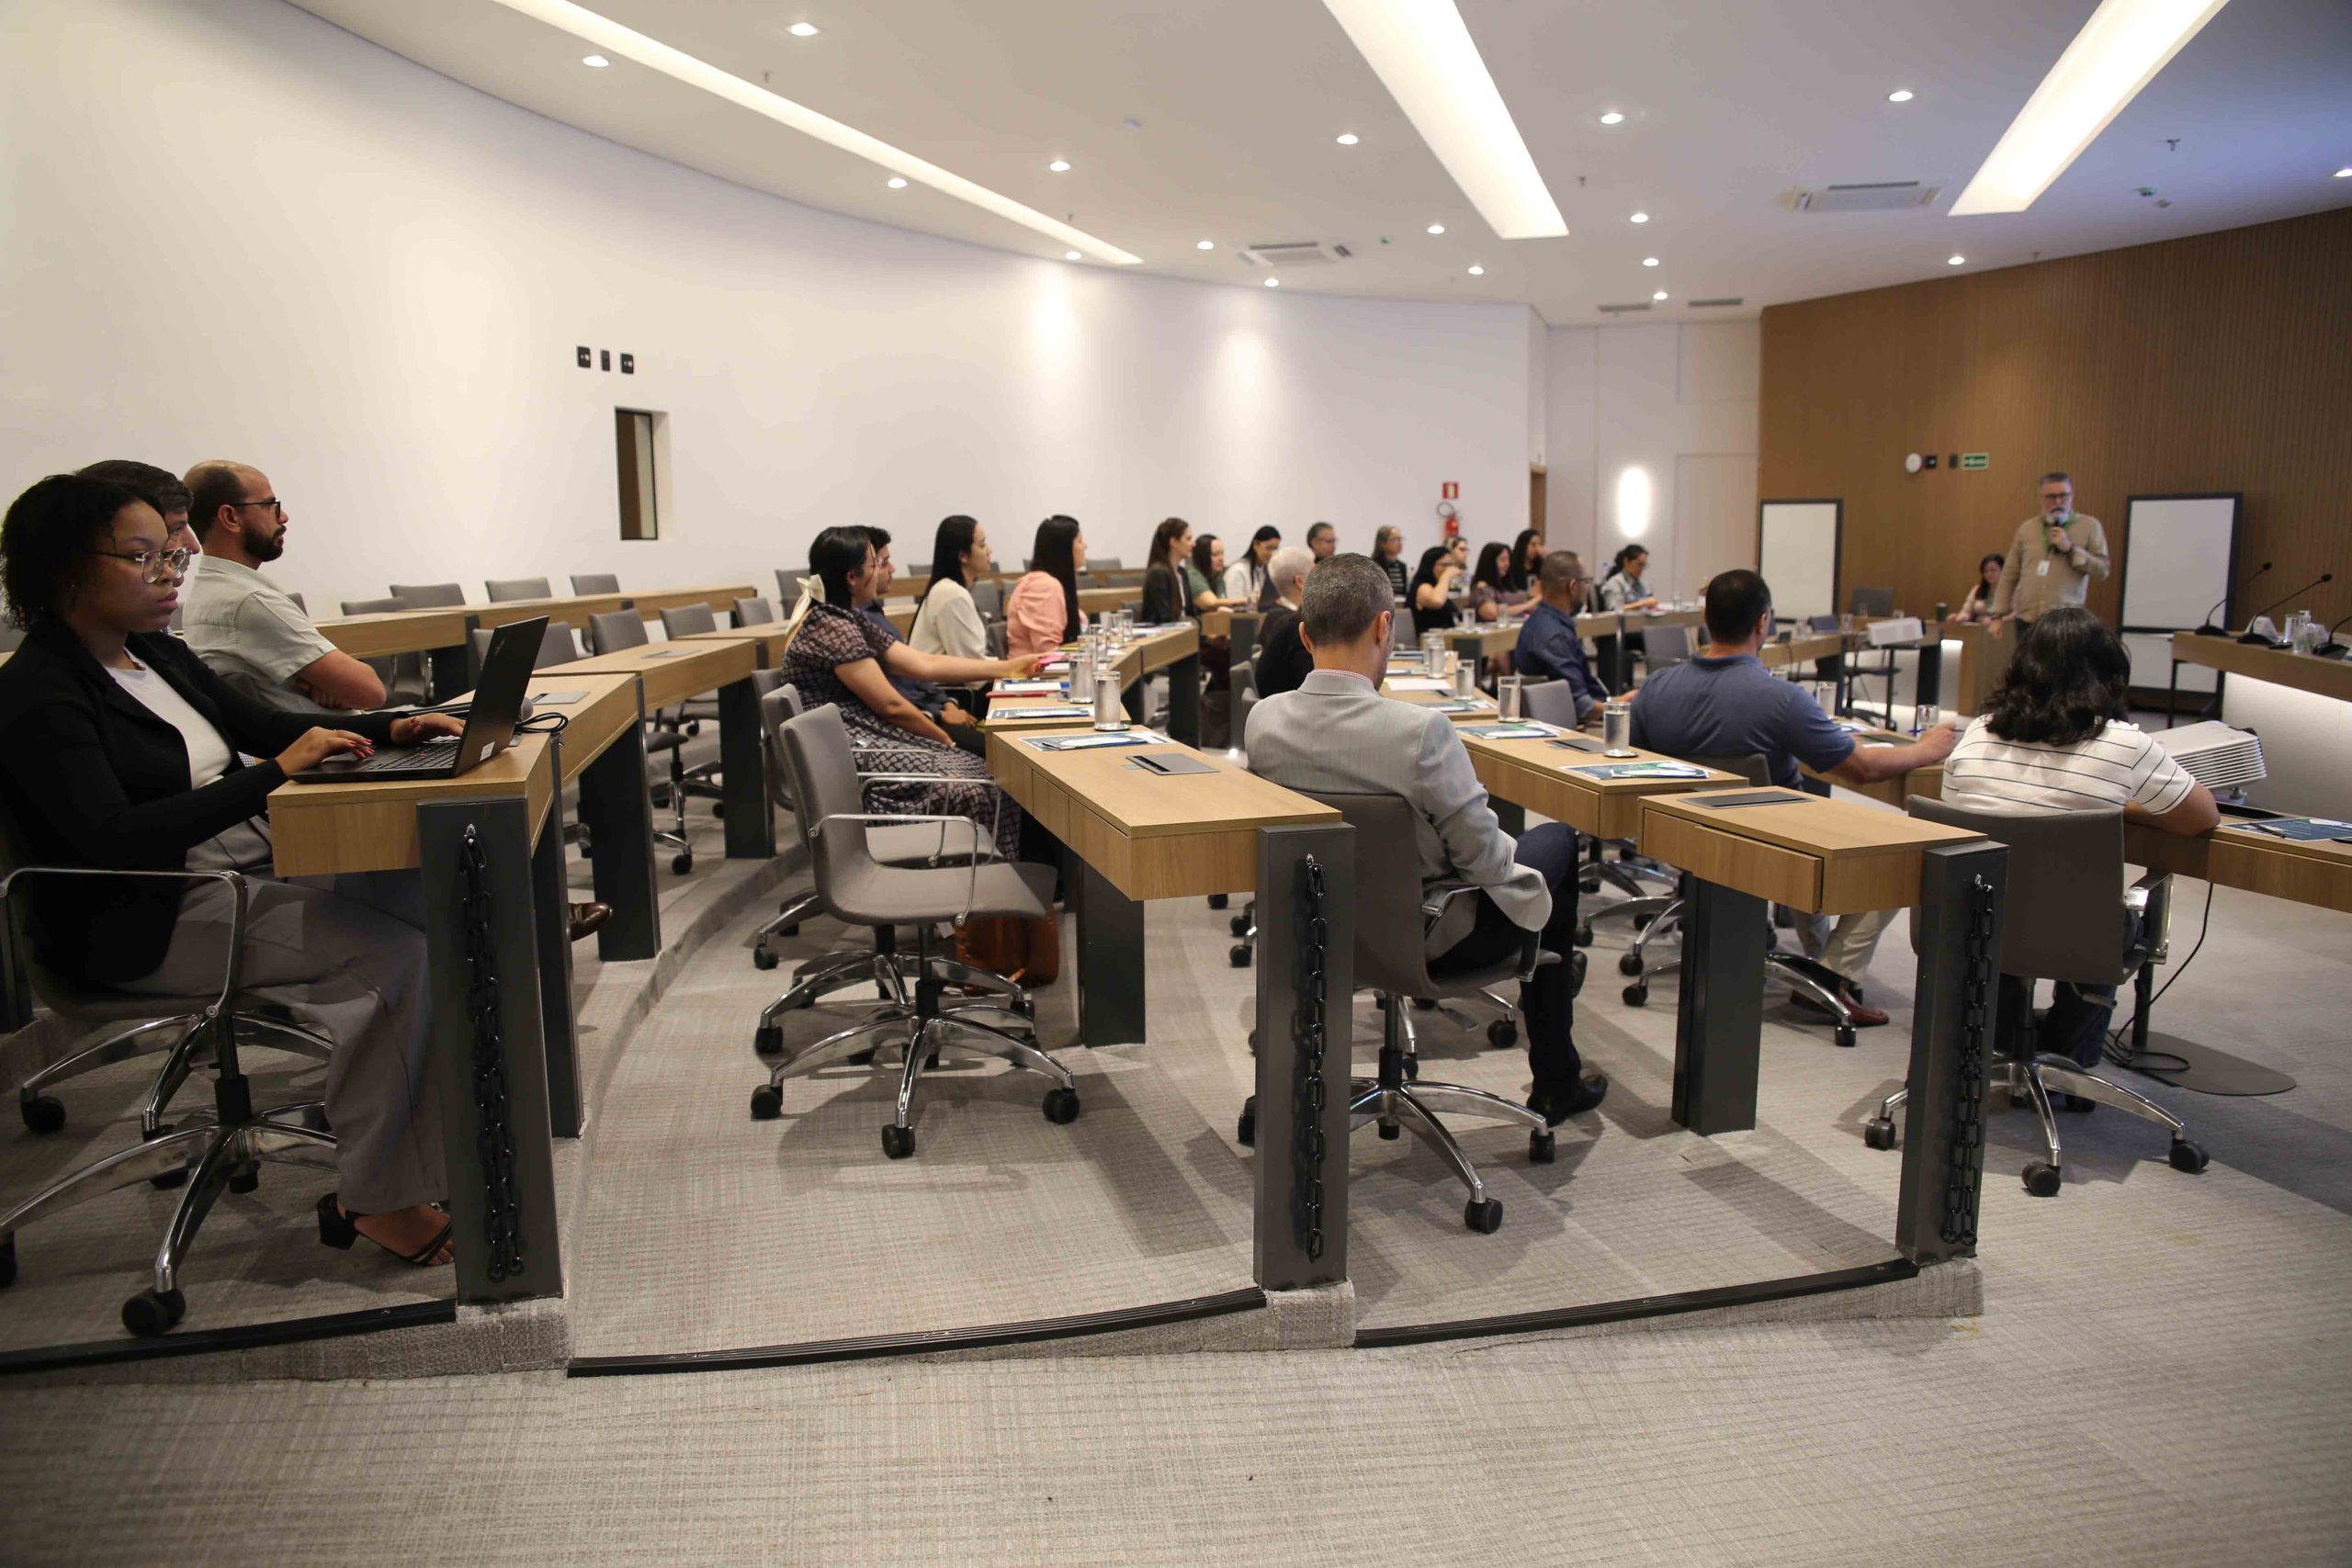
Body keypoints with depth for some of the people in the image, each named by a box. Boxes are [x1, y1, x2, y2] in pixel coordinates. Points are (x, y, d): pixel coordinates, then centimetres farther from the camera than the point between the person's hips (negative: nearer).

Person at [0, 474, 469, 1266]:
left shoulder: (157, 654, 13)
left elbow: (270, 725, 18)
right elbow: (111, 838, -25)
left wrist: (391, 730, 0)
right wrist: (274, 772, -29)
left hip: (250, 873, 8)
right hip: (146, 928, -8)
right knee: (395, 955, -26)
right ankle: (371, 1196, -11)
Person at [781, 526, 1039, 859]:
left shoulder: (849, 622, 16)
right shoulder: (832, 628, -15)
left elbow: (926, 664, 13)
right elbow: (891, 705, -15)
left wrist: (1011, 667, 11)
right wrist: (945, 740, 0)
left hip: (872, 737, 10)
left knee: (986, 772, -5)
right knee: (973, 789, -20)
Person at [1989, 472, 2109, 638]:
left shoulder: (2089, 526, 5)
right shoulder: (2026, 528, 12)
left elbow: (2102, 569, -1)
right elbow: (2009, 575, 13)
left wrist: (2070, 549, -11)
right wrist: (1998, 615, 9)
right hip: (2027, 620, 3)